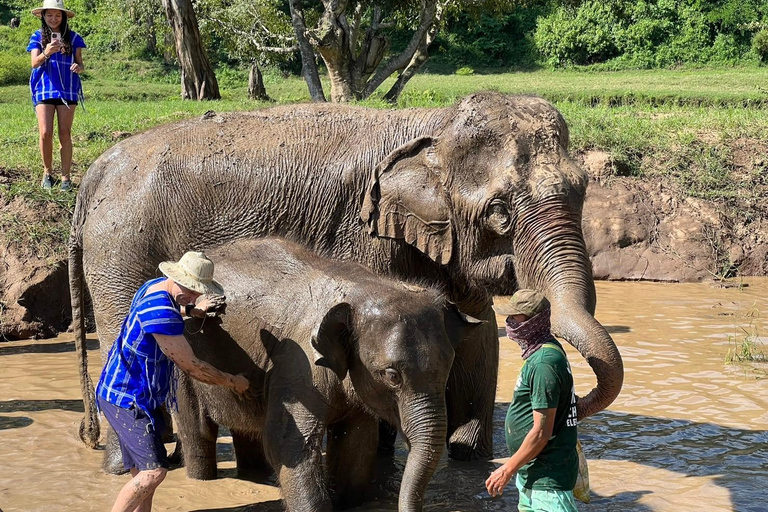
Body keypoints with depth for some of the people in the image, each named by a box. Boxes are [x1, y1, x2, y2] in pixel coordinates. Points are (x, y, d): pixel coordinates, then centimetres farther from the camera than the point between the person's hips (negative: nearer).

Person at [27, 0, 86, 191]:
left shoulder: (73, 38, 6)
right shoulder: (37, 37, 5)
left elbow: (80, 63, 7)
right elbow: (34, 63, -7)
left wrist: (78, 67, -18)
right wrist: (46, 53, -28)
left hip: (67, 89, 0)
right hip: (44, 89, 0)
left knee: (65, 134, -2)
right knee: (45, 133, -8)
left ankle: (66, 177, 3)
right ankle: (47, 172, 12)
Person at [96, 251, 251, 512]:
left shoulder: (156, 286, 3)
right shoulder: (162, 314, -27)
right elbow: (191, 367, -19)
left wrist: (192, 310, 22)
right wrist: (232, 382, -5)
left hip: (135, 396, 10)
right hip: (127, 399, -10)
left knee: (143, 473, 9)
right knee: (153, 471, -17)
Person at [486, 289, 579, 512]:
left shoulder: (544, 364, -23)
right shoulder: (549, 350, 9)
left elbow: (542, 432, -23)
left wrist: (508, 469, -14)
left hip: (548, 475, -11)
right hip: (532, 471, 11)